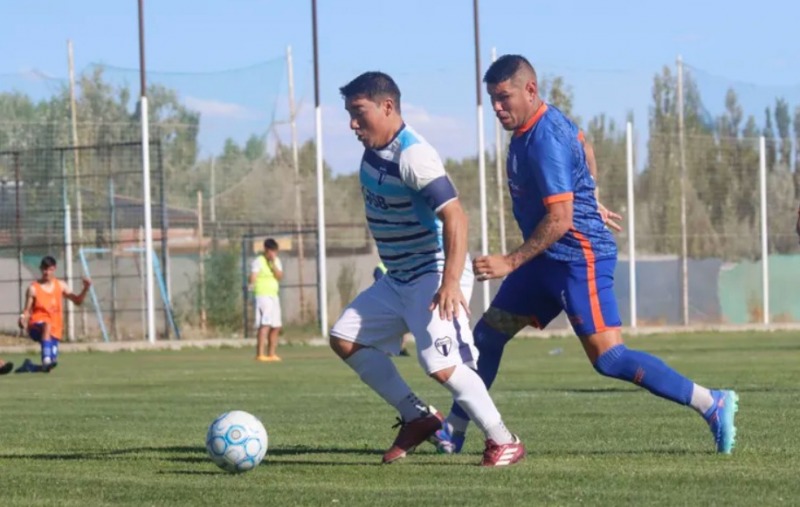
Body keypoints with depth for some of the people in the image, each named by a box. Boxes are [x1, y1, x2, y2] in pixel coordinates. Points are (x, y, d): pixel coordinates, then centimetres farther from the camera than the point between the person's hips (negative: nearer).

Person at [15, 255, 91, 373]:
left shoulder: (60, 286, 8)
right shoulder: (33, 288, -3)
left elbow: (77, 301, 9)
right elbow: (27, 311, -3)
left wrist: (85, 289, -7)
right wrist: (23, 319, -25)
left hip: (55, 331, 4)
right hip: (36, 327, -4)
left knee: (50, 365, -7)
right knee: (47, 324, -42)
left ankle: (29, 366, 25)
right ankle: (46, 360, -51)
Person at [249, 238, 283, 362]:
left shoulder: (276, 261, 13)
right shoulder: (258, 261, -6)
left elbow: (280, 277, 1)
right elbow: (253, 277, -18)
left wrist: (273, 263, -10)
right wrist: (252, 285, -40)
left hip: (274, 296, 8)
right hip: (263, 296, -8)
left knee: (276, 327, 10)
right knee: (265, 325, -19)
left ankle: (271, 354, 19)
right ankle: (260, 354, -23)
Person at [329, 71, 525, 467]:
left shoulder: (413, 156, -23)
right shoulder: (374, 152, 5)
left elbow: (454, 216, -29)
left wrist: (451, 282, -37)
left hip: (433, 279, -10)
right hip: (397, 279, 10)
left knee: (441, 365, -20)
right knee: (345, 338, 8)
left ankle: (503, 441, -4)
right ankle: (417, 418, 13)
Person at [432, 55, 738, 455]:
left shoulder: (546, 141, -22)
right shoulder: (529, 127, 7)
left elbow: (560, 219, -25)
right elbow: (580, 144, 28)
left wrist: (511, 262, -22)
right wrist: (590, 204, 36)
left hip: (579, 259, -10)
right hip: (548, 258, 10)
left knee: (607, 358, -15)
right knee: (487, 334, 11)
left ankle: (712, 405, -11)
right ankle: (453, 432, 21)